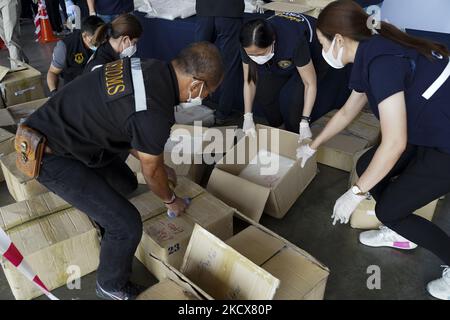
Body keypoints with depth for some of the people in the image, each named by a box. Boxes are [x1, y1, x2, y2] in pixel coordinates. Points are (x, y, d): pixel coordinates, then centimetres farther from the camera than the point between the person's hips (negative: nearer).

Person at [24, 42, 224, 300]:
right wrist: (171, 200, 10)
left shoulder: (150, 67, -4)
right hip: (51, 154, -9)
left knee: (127, 184, 21)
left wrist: (158, 165, 24)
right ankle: (112, 287, 21)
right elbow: (152, 172, -11)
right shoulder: (155, 113, -31)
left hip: (67, 127, 9)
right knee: (127, 225, -6)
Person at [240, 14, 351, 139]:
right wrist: (248, 118, -16)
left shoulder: (293, 42, -43)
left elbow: (310, 84, -33)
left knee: (292, 97, -24)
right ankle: (276, 125, 15)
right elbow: (249, 81, -14)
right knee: (262, 92, -13)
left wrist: (304, 123, -32)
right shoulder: (250, 45, -29)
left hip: (314, 54, -5)